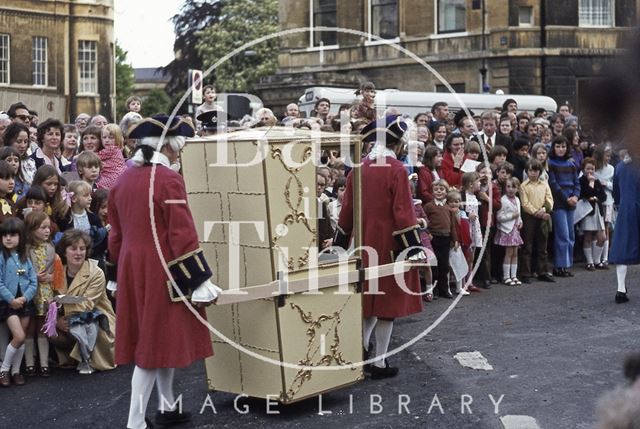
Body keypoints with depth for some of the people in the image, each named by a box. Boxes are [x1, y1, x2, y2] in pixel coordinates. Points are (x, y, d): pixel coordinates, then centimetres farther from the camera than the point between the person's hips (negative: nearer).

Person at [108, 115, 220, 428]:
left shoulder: (123, 179, 8)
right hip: (161, 270, -8)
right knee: (157, 340, 0)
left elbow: (116, 234, 15)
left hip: (132, 268, 8)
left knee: (156, 337, 19)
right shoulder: (168, 179, -16)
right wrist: (199, 281, -14)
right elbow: (182, 235, -18)